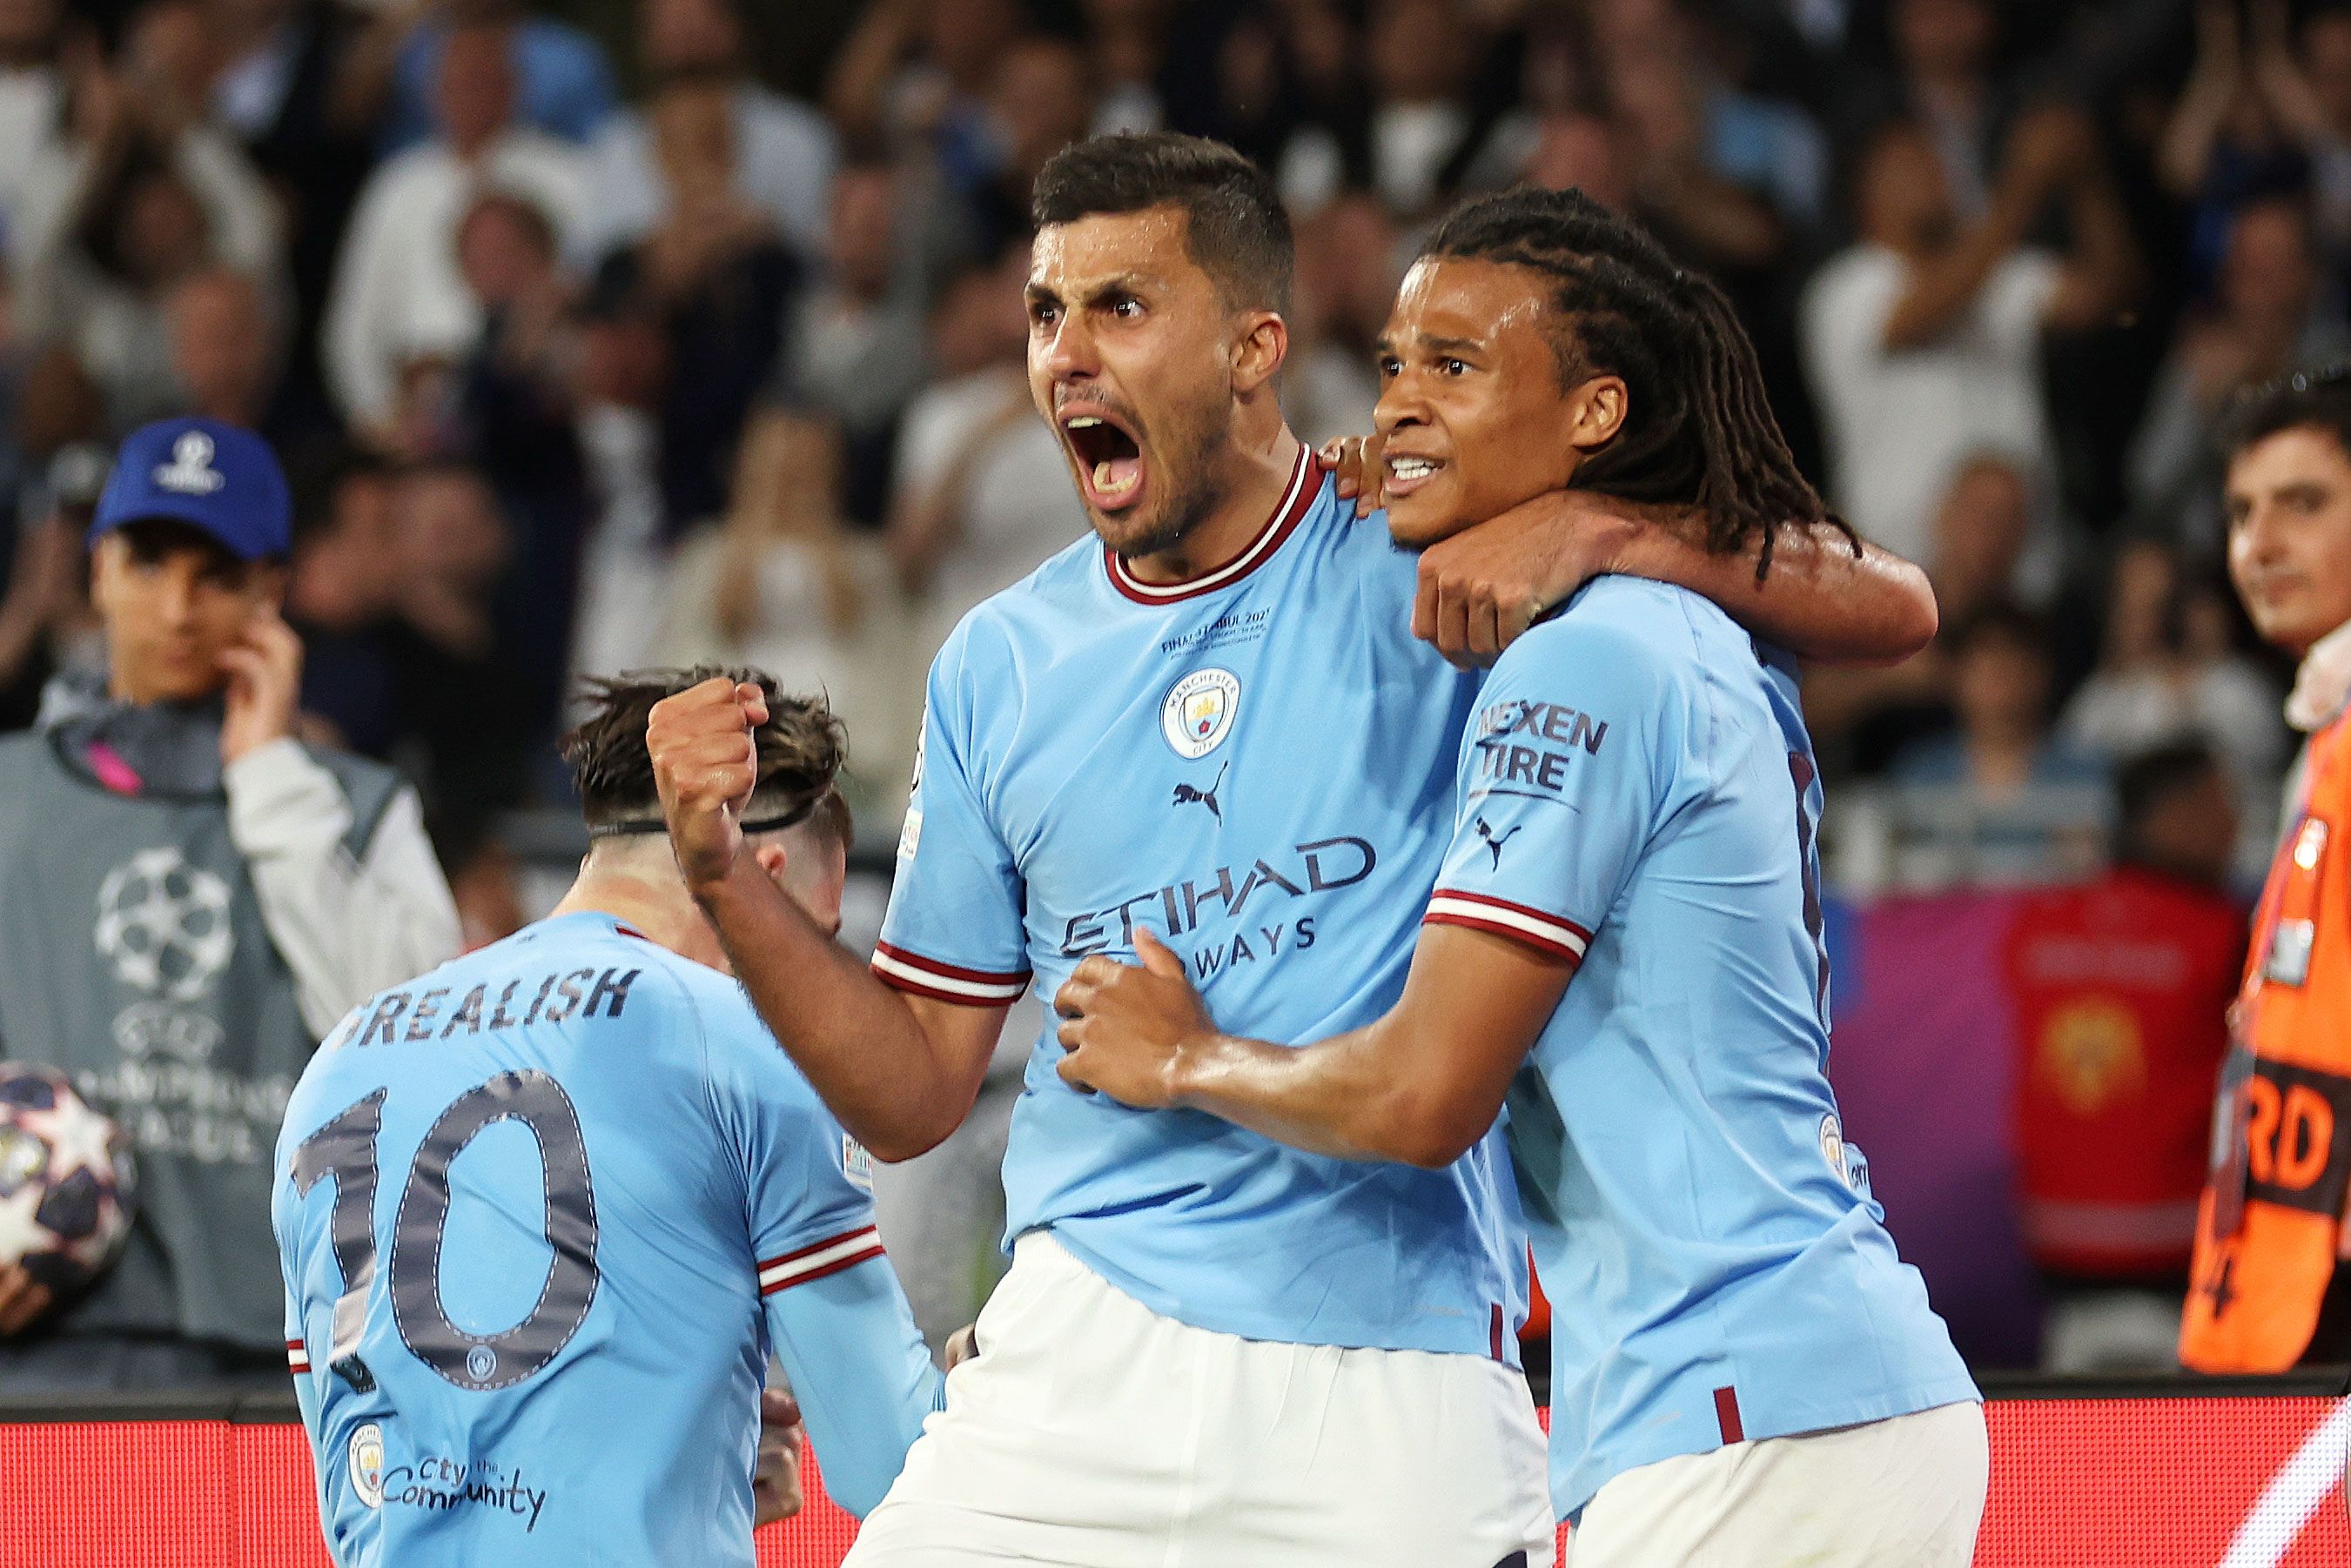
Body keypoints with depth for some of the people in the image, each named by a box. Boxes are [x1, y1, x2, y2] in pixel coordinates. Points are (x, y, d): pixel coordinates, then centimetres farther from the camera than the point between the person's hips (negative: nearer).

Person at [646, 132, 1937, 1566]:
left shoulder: (1437, 566, -1)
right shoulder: (999, 667, 11)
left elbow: (1890, 613, -6)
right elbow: (914, 1096, 14)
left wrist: (1593, 531, -21)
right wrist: (721, 869, 0)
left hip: (1395, 1387, -3)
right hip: (1081, 1360, 3)